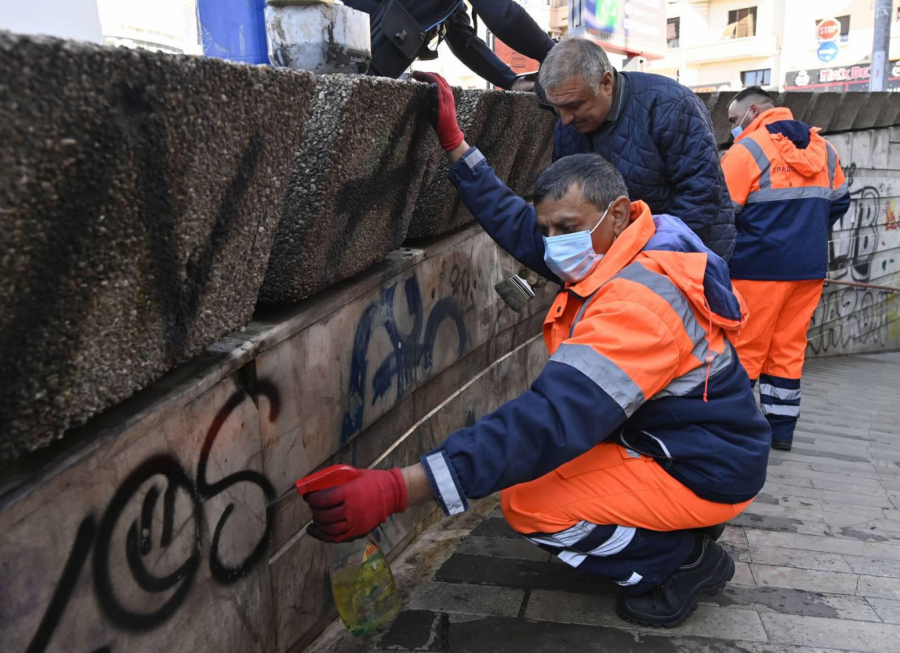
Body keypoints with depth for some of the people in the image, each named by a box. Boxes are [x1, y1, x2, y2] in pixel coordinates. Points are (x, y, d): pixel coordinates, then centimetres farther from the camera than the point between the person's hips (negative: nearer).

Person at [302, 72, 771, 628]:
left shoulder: (637, 305, -33)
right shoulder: (616, 252, -4)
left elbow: (553, 421, -42)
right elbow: (518, 225, 4)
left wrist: (400, 489, -46)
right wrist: (455, 144, 1)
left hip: (707, 472, -9)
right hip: (677, 435, 9)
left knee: (528, 505, -17)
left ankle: (680, 561, 1)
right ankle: (678, 532, 14)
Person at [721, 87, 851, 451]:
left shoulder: (747, 149, -9)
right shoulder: (822, 148, 12)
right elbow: (839, 202, 20)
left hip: (760, 266, -6)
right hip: (809, 266, 6)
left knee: (743, 347, 2)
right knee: (789, 347, 11)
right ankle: (780, 429, 17)